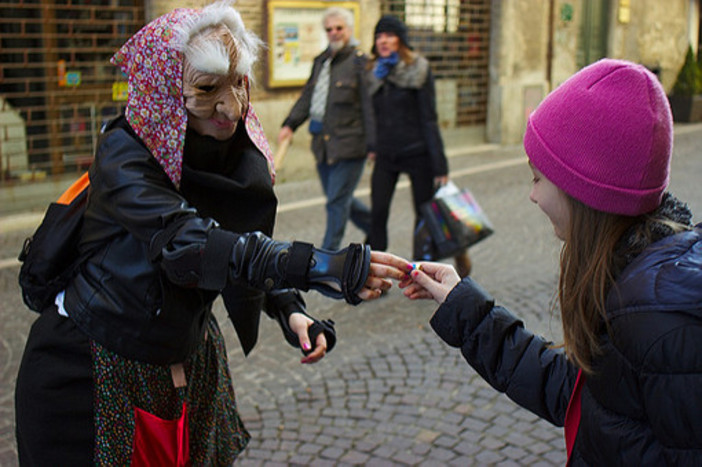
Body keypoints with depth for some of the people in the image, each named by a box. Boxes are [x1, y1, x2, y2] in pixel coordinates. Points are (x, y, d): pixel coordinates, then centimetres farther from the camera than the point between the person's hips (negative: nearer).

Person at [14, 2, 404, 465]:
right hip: (94, 370, -5)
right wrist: (321, 266, -49)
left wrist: (292, 312, -15)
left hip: (187, 357, 5)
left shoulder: (242, 154, -5)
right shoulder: (124, 154, -24)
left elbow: (254, 248, 5)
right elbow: (187, 245, -39)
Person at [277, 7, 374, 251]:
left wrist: (372, 144, -15)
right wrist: (291, 124, 5)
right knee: (340, 198, 16)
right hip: (323, 143, 8)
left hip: (348, 143, -8)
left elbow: (369, 106, -12)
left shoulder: (359, 61, -8)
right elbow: (308, 96, 18)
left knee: (337, 201, -2)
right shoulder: (321, 60, 15)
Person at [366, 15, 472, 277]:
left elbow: (429, 119, -9)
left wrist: (440, 166, -11)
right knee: (377, 214, -4)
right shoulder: (375, 73, 7)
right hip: (385, 155, 4)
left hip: (416, 153, -4)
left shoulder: (418, 70, -7)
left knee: (426, 216, 5)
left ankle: (457, 248, 33)